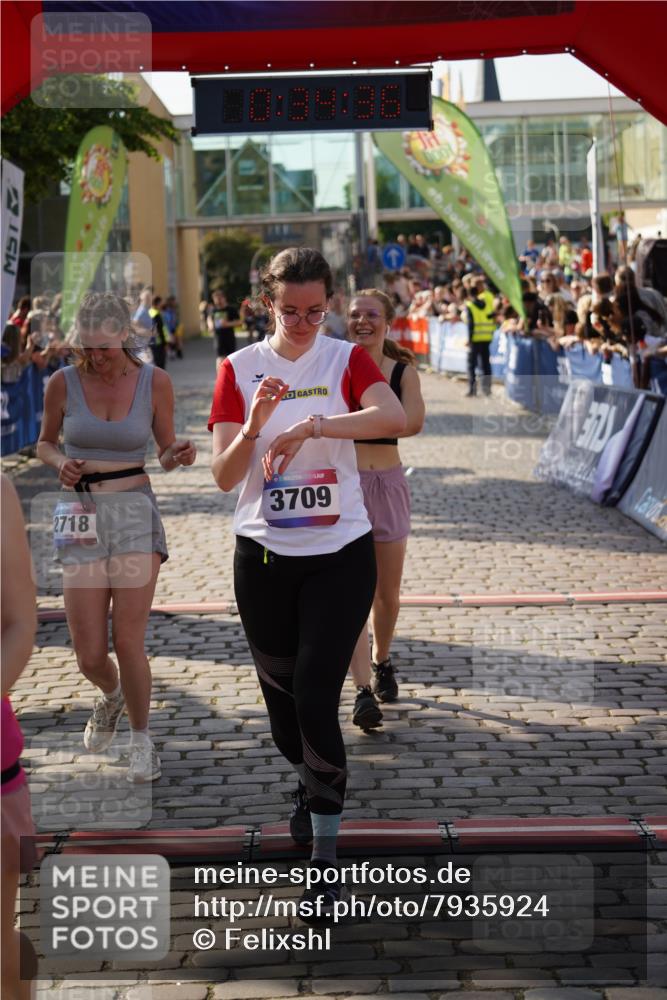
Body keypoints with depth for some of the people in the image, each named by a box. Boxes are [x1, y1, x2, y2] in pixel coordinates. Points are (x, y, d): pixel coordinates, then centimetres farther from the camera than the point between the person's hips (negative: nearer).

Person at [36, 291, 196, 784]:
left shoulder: (155, 381, -3)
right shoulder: (63, 382, -2)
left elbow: (165, 452, 7)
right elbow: (45, 443, 13)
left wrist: (180, 453, -16)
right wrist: (60, 463, -9)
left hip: (136, 510, -1)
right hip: (82, 515, 1)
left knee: (128, 642, -8)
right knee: (90, 656, 0)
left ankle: (141, 738, 18)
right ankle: (112, 696, 38)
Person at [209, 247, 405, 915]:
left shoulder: (347, 359, -2)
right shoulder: (239, 367, 1)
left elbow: (394, 417, -23)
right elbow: (223, 476, -5)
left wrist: (315, 424, -33)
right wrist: (254, 427, -23)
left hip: (340, 554, -2)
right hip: (263, 556, 2)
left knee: (315, 696, -8)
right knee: (280, 687, 15)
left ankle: (325, 858, 2)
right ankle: (308, 782, 46)